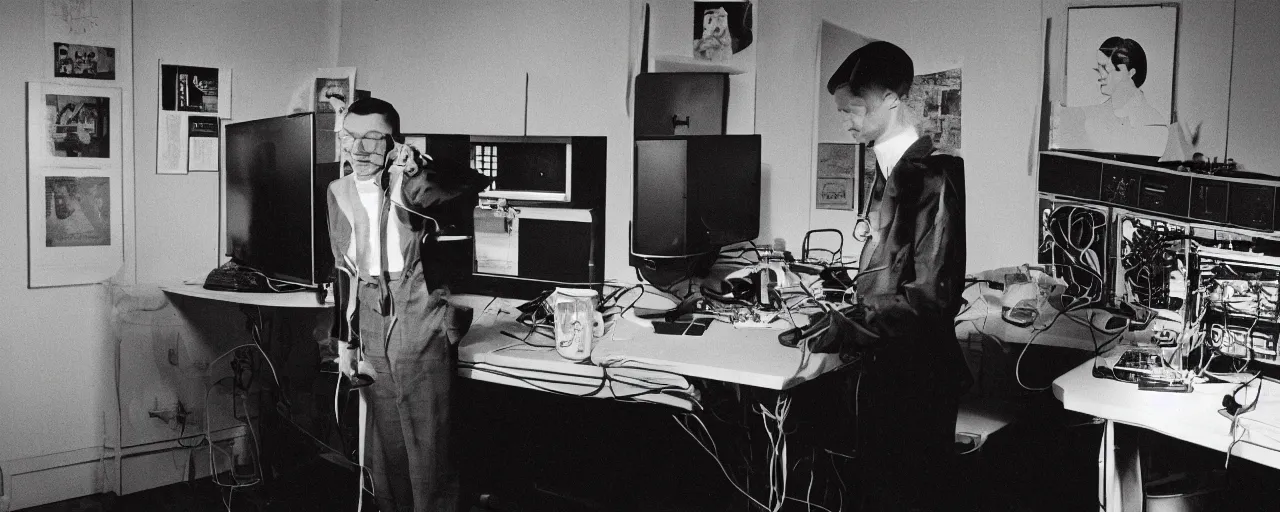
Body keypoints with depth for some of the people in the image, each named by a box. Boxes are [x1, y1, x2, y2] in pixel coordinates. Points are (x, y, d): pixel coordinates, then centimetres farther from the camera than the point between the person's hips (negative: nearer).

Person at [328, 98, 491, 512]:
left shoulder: (411, 184, -7)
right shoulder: (339, 192, 8)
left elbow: (474, 186, -24)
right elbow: (345, 271, 16)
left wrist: (420, 168, -36)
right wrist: (345, 340, 16)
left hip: (420, 321, -5)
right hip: (372, 326, 5)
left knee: (429, 443, -2)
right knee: (385, 446, 14)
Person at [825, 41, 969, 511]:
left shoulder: (932, 176, -18)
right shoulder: (889, 171, 9)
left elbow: (930, 296, -21)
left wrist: (850, 331, -16)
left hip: (917, 374, -8)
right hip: (882, 365, 8)